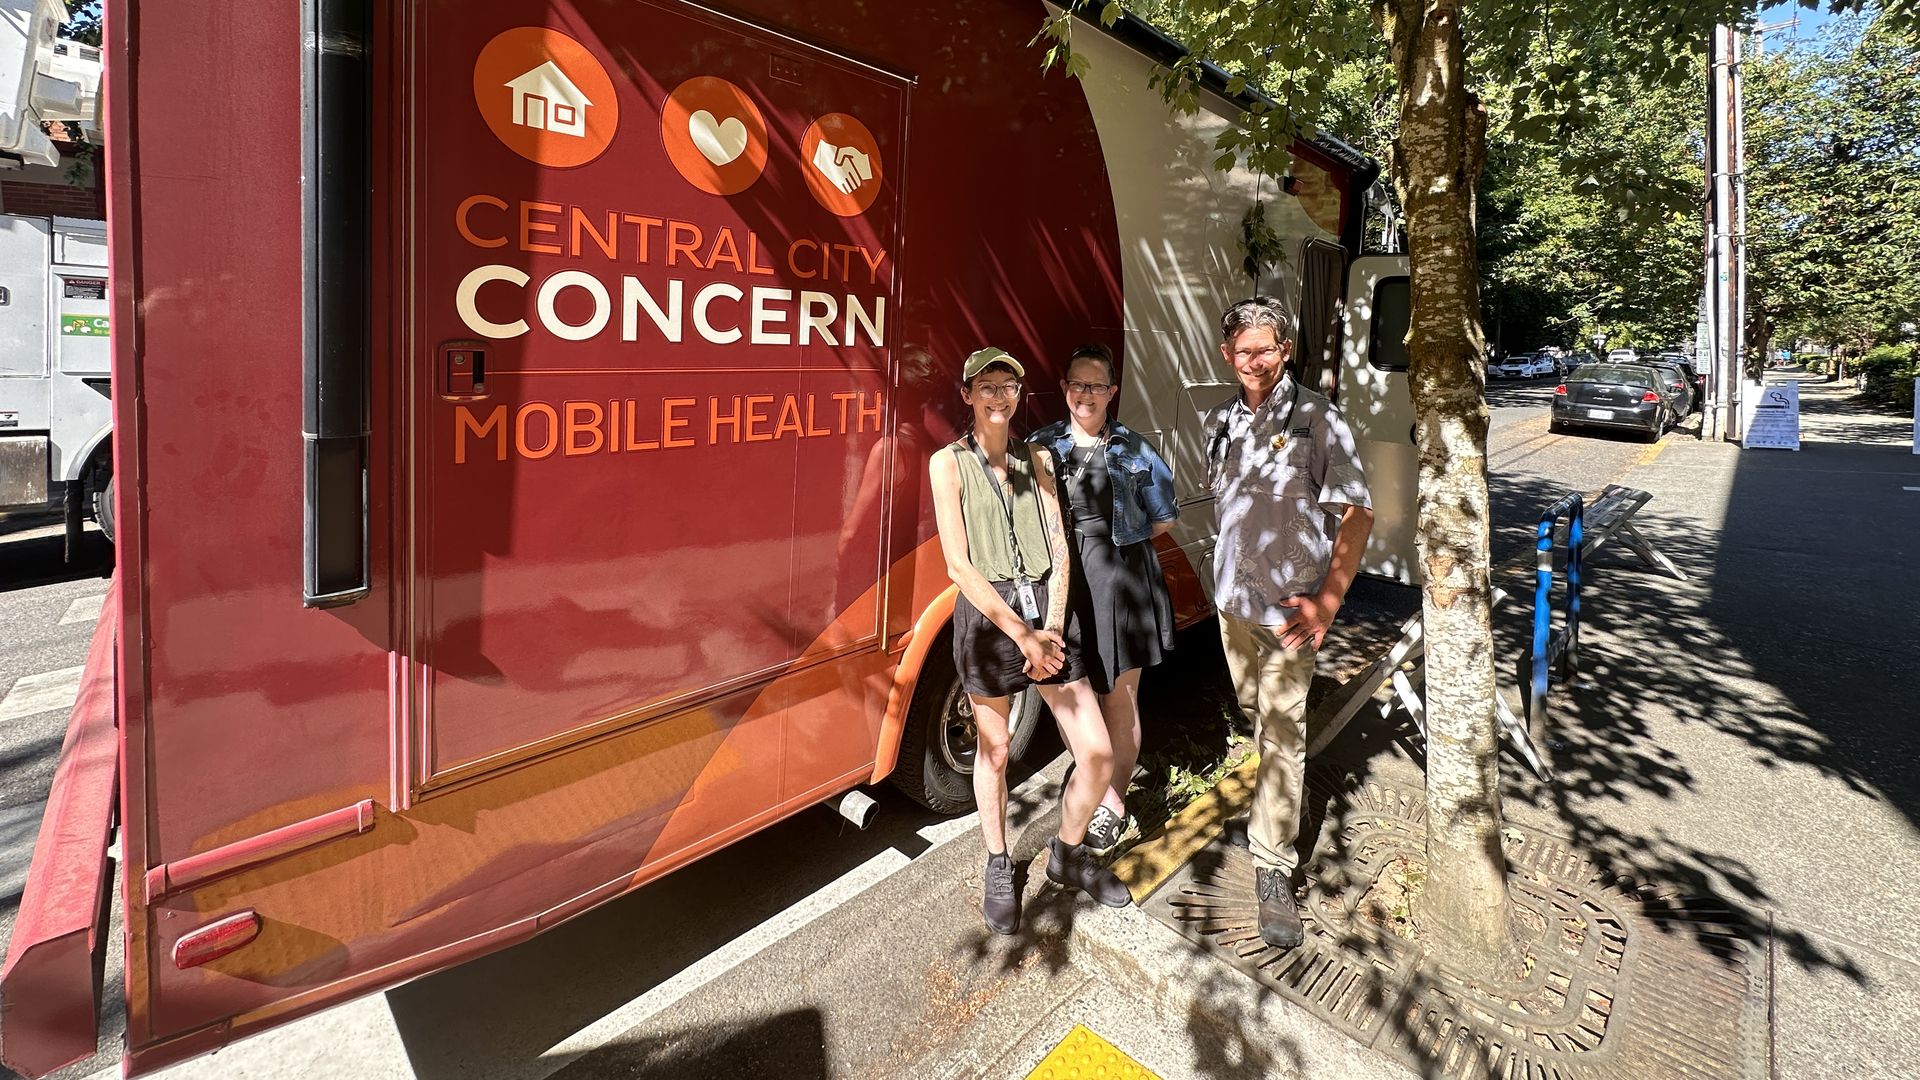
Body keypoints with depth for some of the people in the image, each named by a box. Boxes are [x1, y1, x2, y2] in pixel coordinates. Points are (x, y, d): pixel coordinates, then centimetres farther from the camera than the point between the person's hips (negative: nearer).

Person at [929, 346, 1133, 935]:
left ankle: (1068, 852, 29)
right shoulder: (949, 463, -3)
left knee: (1097, 753, 1)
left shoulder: (1037, 459, 11)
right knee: (993, 750, 11)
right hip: (987, 616, -3)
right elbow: (959, 565, -10)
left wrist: (1052, 627, -8)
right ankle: (998, 868, 35)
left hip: (1050, 616, 4)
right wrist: (1021, 634, -14)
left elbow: (1059, 550, 6)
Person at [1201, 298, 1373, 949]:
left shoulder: (1316, 419, -10)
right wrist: (1234, 568, 14)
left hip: (1288, 608, -5)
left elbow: (1357, 514, -9)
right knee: (1255, 717, 19)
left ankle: (1273, 870, 5)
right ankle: (1268, 803, 41)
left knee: (1283, 732, -4)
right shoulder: (1218, 424, 7)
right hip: (1232, 600, 6)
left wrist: (1328, 601, -15)